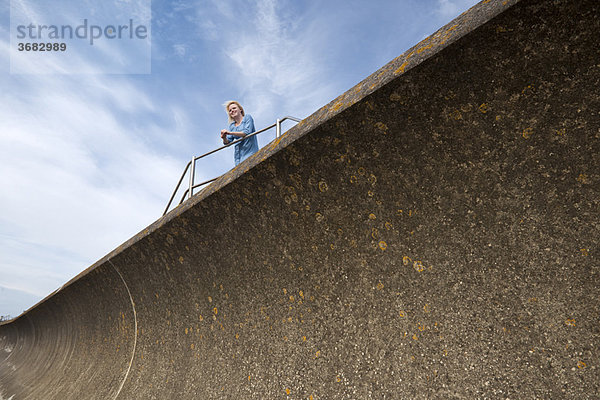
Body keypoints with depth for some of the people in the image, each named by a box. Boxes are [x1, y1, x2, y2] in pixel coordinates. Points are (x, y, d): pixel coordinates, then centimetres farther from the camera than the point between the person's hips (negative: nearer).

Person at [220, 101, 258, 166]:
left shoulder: (247, 118, 4)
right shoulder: (231, 125, 17)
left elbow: (247, 132, -12)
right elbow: (228, 142, 9)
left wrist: (230, 133, -19)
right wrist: (224, 138, -15)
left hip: (250, 151, -5)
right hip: (238, 154, 5)